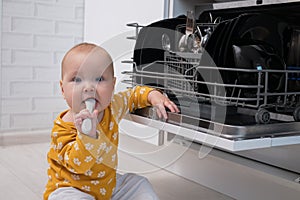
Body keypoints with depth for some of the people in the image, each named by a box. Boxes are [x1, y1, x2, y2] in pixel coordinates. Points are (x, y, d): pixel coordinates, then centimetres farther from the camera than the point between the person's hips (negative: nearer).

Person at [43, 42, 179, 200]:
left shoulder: (111, 106, -8)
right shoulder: (63, 127, -25)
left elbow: (133, 95, 12)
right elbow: (77, 165, -35)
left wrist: (152, 95, -7)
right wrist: (87, 135, -51)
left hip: (107, 185, 6)